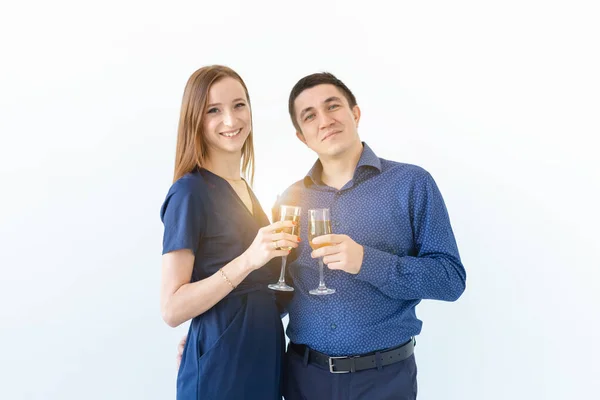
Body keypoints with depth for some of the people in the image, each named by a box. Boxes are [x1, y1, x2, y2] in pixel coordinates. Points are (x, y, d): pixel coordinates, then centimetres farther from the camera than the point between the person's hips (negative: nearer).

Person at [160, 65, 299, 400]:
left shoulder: (244, 188, 7)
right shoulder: (190, 191, -16)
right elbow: (173, 309, -21)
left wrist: (282, 244, 2)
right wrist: (247, 260, -30)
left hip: (265, 352, 7)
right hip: (220, 363, -7)